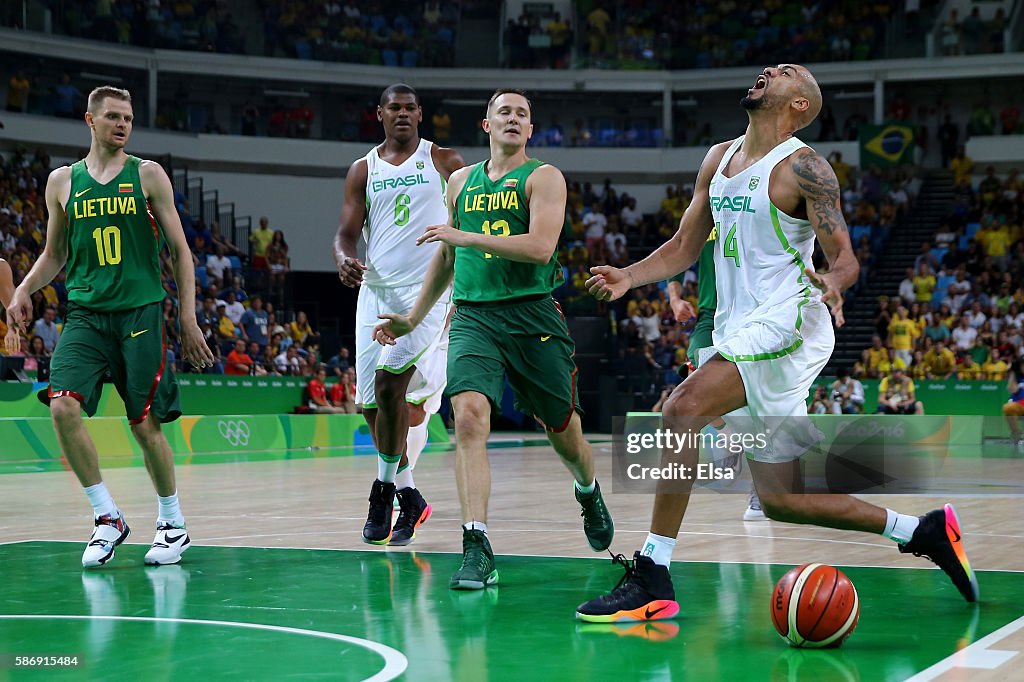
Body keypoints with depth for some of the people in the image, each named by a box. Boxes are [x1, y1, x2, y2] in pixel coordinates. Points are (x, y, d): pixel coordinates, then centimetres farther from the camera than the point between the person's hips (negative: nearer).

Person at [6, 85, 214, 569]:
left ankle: (172, 523, 18)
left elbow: (180, 250, 6)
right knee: (63, 405, -18)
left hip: (140, 311, -2)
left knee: (145, 424, -2)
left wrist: (189, 319, -1)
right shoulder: (63, 181, 10)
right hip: (85, 312, 2)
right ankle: (107, 519, -5)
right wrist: (25, 288, 1)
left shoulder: (147, 175, 5)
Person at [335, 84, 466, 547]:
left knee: (389, 383, -22)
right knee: (371, 404, 3)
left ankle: (385, 487, -5)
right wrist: (344, 259, -15)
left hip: (428, 289, -4)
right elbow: (346, 233, 8)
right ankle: (409, 496, 21)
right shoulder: (363, 171, 13)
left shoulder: (445, 161, 5)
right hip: (376, 290, 4)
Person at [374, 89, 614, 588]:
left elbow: (540, 247, -16)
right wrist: (413, 317, 24)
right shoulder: (461, 181, 14)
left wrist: (466, 236, -17)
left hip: (533, 317, -2)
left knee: (564, 432, 11)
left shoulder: (543, 177, 0)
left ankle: (588, 492, 46)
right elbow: (446, 257, 25)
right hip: (473, 317, 2)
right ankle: (476, 546, -24)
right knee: (468, 416, -22)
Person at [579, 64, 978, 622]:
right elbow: (685, 246, 18)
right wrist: (630, 276, 1)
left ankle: (651, 579, -23)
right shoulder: (718, 159, 15)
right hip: (740, 333, 9)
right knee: (780, 500, 10)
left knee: (681, 410, -27)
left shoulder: (802, 167, -8)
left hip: (784, 326, -9)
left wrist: (832, 282, -34)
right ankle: (923, 531, 24)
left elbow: (846, 259, -11)